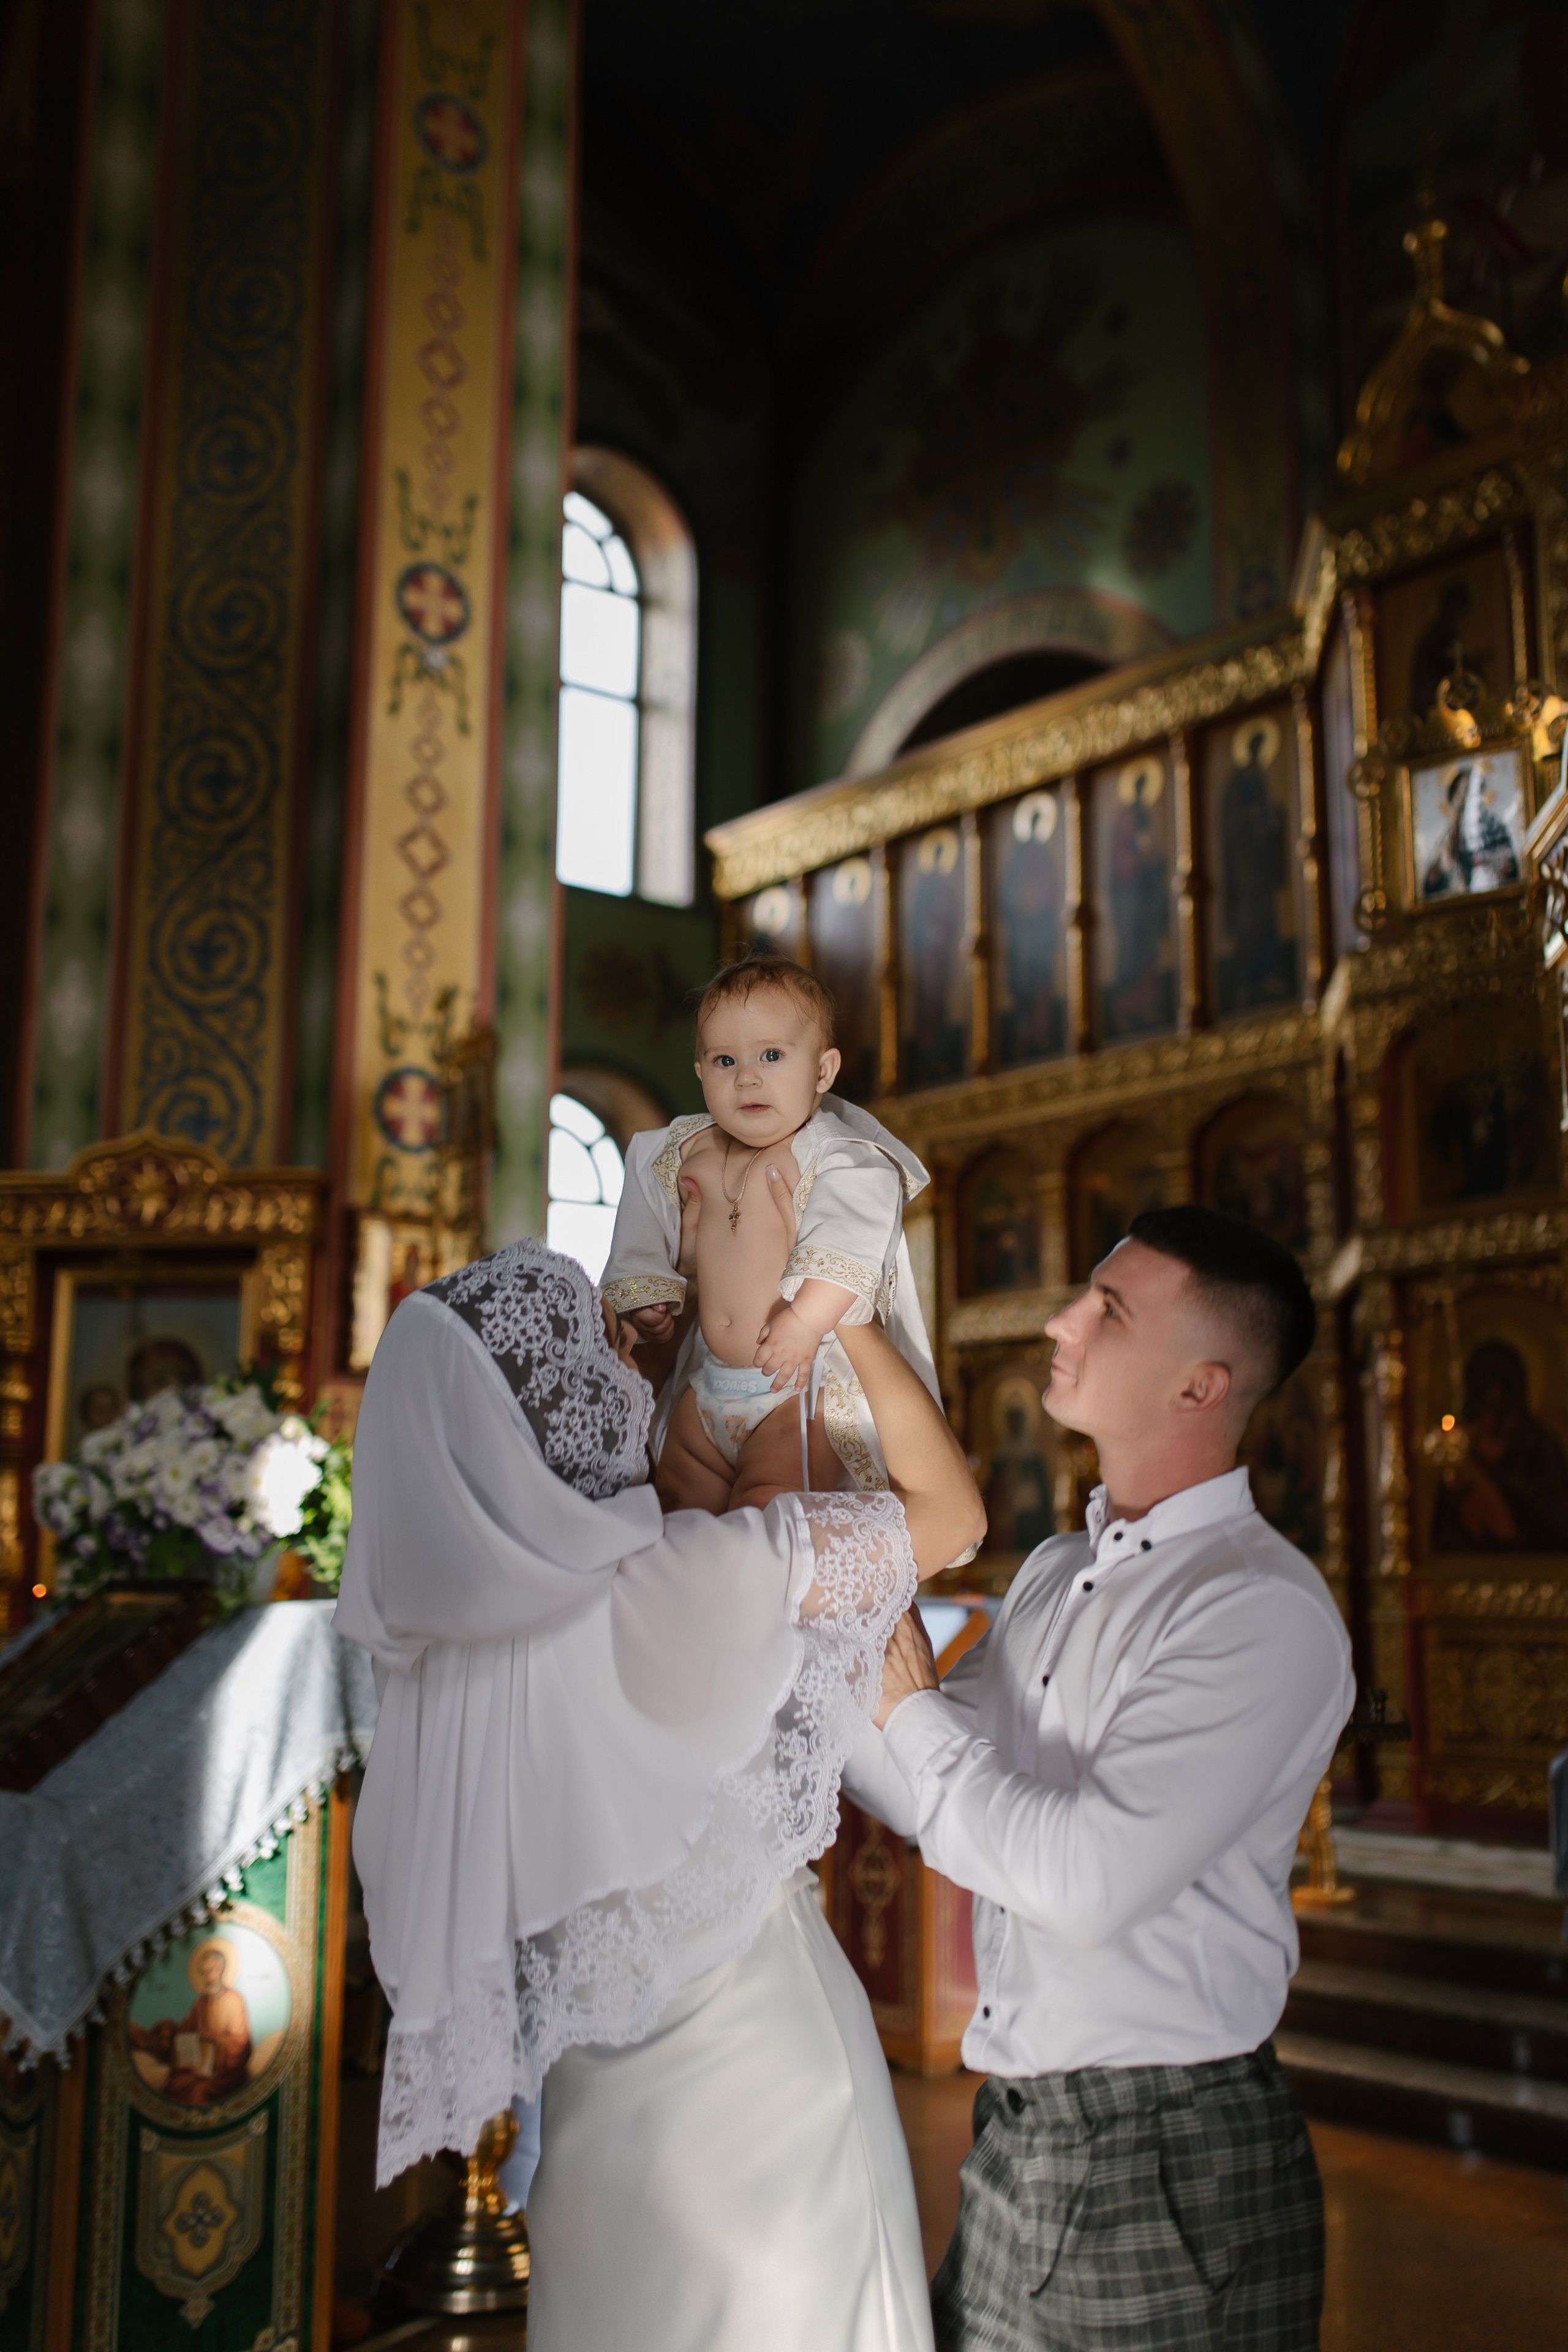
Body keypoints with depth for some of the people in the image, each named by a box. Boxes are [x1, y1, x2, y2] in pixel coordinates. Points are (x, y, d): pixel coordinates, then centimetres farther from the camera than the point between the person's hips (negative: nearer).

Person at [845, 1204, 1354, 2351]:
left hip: (1170, 2167, -7)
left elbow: (1087, 1878, -25)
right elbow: (945, 1793, 13)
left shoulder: (1265, 1611, -19)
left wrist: (909, 1709, -14)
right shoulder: (1053, 1575, 8)